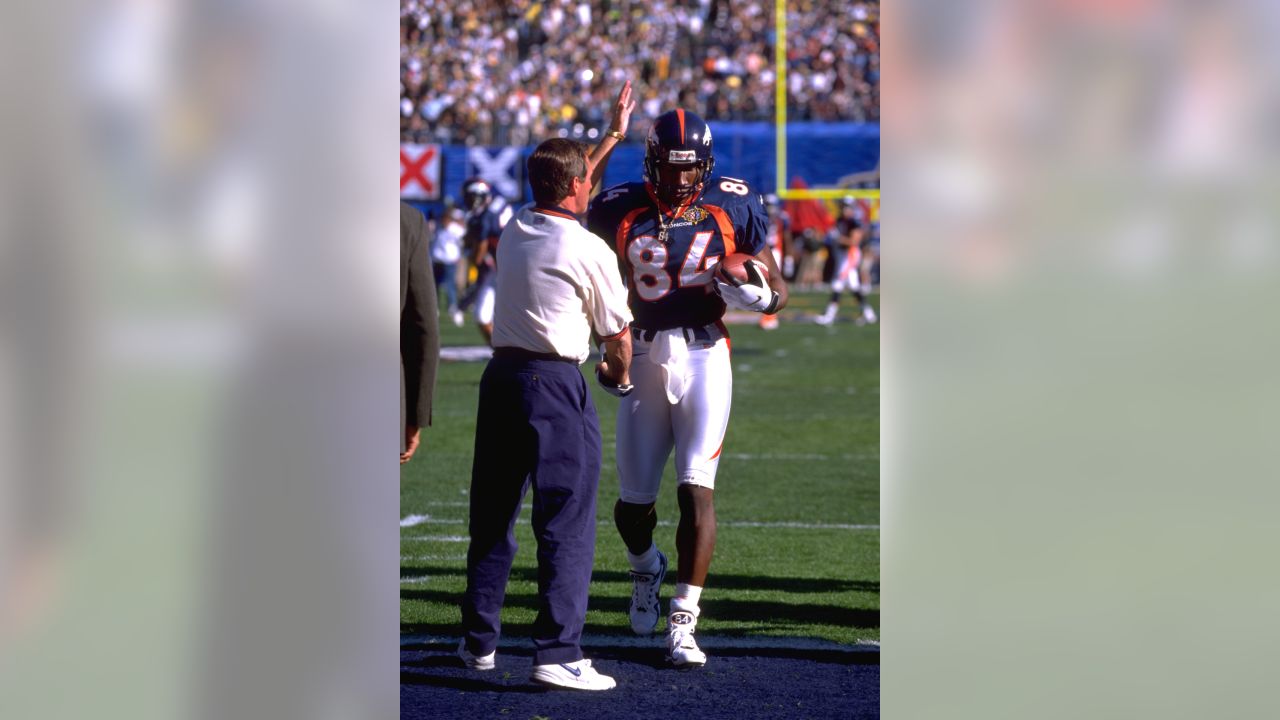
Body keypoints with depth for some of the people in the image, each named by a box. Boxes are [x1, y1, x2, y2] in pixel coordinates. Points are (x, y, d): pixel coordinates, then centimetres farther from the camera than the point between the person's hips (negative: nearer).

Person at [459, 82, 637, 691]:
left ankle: (478, 641, 21)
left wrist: (613, 135, 39)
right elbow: (617, 332, 0)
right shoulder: (590, 250, -10)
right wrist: (618, 376, 22)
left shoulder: (515, 228, 8)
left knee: (492, 516, 15)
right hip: (555, 385, -7)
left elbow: (567, 191, 29)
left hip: (499, 377, 7)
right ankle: (557, 653, -10)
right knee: (567, 525, -4)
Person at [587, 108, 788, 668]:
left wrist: (759, 295, -15)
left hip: (704, 356, -2)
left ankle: (683, 623, -10)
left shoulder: (732, 207, -1)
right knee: (634, 500, 5)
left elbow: (777, 287, 6)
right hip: (644, 360, 2)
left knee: (696, 488, -14)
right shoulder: (620, 211, 0)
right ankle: (646, 568, 41)